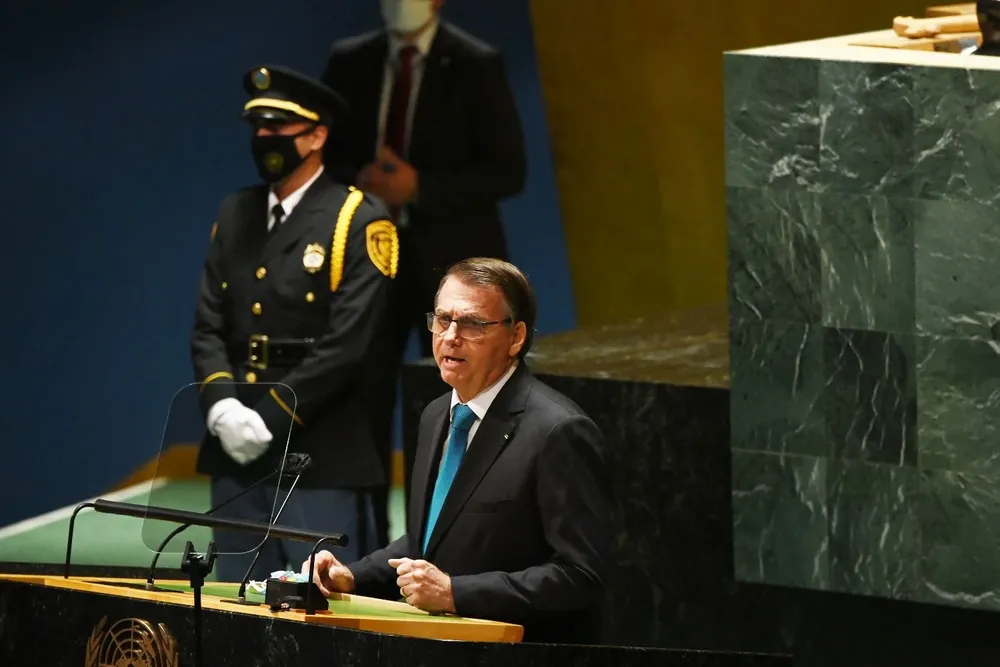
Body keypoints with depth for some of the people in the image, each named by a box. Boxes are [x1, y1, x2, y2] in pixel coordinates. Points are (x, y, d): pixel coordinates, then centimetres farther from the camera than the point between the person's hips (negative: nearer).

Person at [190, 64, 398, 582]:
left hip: (321, 460, -6)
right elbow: (208, 328, 10)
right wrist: (221, 406, -8)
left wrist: (268, 418, -16)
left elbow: (346, 344, -13)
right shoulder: (234, 215, 14)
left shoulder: (360, 223, -5)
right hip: (236, 459, 6)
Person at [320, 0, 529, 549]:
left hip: (451, 262, -3)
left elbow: (507, 171, -9)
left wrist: (419, 189, -19)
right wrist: (358, 182, -13)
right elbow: (319, 154, 9)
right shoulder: (350, 62, 6)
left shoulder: (477, 67, -5)